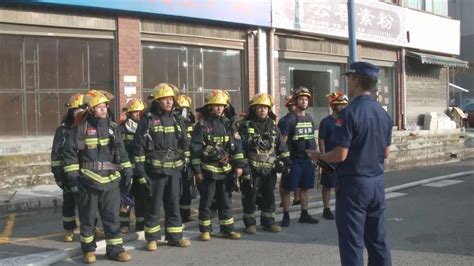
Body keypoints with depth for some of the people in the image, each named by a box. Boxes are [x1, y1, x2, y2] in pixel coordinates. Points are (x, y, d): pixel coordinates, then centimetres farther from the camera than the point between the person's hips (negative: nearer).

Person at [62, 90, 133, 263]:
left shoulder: (113, 127, 9)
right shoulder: (80, 129, -5)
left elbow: (121, 152, 13)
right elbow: (69, 153, -3)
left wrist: (127, 173, 9)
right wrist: (73, 177, -8)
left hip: (111, 180, 3)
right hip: (88, 181, -3)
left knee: (112, 216, 6)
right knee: (88, 217, 8)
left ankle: (115, 249, 15)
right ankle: (88, 250, 21)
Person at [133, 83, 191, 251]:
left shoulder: (177, 120, 10)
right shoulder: (148, 120, -6)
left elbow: (185, 144, 15)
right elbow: (139, 146, -8)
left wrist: (187, 166, 12)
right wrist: (140, 170, -12)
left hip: (174, 170, 4)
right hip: (155, 170, -4)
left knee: (174, 204, 10)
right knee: (153, 205, 4)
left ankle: (174, 236, 19)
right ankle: (152, 238, 15)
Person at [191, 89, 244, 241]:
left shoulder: (228, 124, 8)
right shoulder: (202, 125, -5)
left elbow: (237, 145, 8)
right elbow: (195, 149, -7)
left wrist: (239, 165, 1)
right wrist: (197, 170, -9)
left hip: (225, 170, 4)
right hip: (208, 170, -4)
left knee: (225, 201, 11)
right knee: (206, 201, 5)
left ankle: (227, 228, 19)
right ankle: (205, 230, 16)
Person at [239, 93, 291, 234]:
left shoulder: (273, 125, 12)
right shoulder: (246, 126, -2)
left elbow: (281, 145, 16)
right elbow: (240, 146, -7)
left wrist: (286, 159, 7)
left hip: (270, 168, 4)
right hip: (252, 168, -4)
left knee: (269, 196, 10)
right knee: (250, 196, 2)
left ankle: (268, 221, 23)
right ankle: (250, 223, 15)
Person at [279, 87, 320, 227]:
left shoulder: (309, 118, 12)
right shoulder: (289, 119, -9)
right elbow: (283, 141, -11)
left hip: (308, 159, 6)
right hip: (294, 160, -6)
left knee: (304, 187, 13)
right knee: (288, 188, 0)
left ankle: (304, 214, 23)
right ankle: (286, 216, 8)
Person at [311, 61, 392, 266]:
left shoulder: (349, 113, -18)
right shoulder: (383, 114, 6)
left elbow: (340, 155, -20)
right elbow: (386, 153, 13)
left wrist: (319, 157, -3)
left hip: (353, 184, -7)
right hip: (377, 183, 7)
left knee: (352, 242, 1)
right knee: (377, 239, 16)